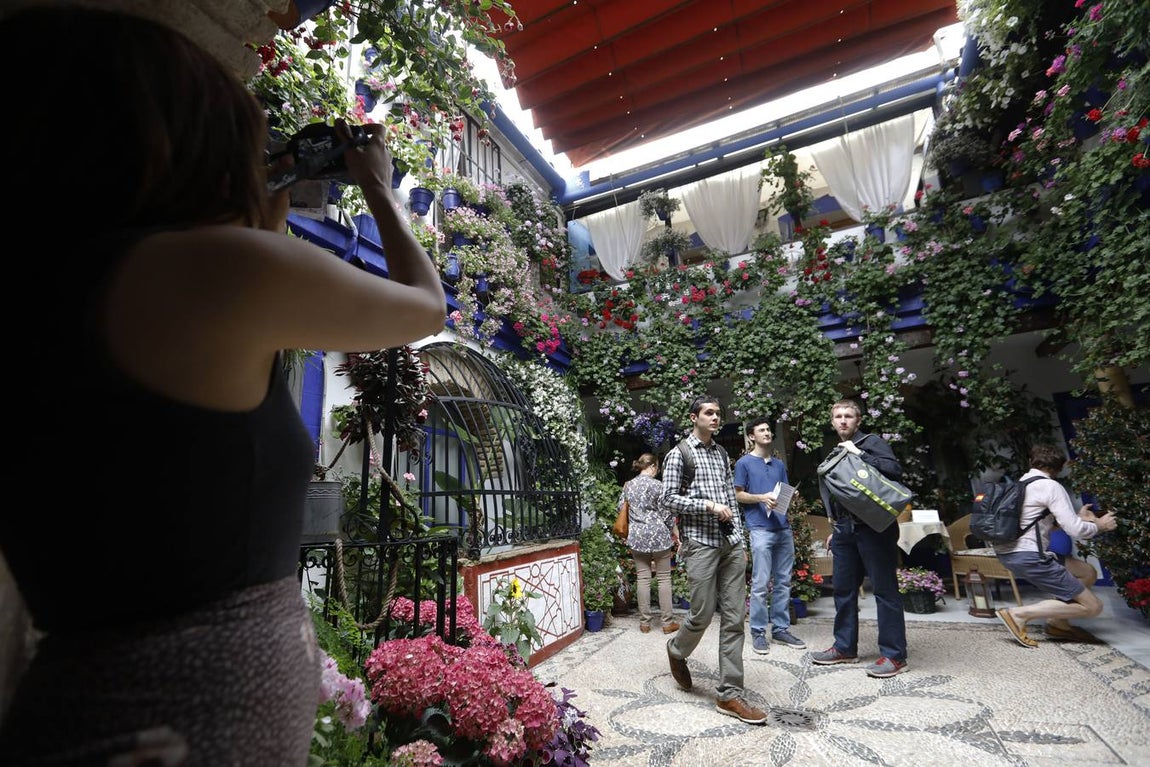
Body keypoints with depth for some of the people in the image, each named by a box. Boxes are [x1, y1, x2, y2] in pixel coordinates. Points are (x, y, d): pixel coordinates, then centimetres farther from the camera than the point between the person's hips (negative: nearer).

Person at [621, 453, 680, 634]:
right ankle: (667, 622, 12)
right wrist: (675, 531, 8)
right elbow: (666, 514, -6)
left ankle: (644, 622, 14)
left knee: (642, 578, 9)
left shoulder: (628, 486, 6)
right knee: (664, 578, 6)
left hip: (636, 537, 4)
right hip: (659, 536, -4)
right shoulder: (657, 485, -8)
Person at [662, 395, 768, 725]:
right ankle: (677, 650, 32)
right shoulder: (679, 454, -2)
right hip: (700, 543, -6)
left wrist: (740, 542, 13)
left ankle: (729, 695, 14)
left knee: (734, 618, 4)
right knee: (703, 614, 0)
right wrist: (708, 505, -15)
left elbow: (731, 499, 17)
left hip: (731, 545, 6)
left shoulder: (722, 453, 16)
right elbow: (669, 498, -7)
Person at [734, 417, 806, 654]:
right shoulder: (744, 463, 2)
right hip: (761, 529, -6)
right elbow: (738, 495, -1)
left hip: (784, 528, 6)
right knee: (761, 583, -3)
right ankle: (758, 632, 7)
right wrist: (761, 497, -15)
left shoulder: (779, 465, 19)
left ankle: (781, 628, 20)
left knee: (783, 582, 9)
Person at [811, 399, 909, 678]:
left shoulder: (872, 442, -2)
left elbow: (895, 469, -19)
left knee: (885, 589, 0)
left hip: (873, 527, -7)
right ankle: (845, 648, 24)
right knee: (843, 589, 12)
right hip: (845, 529, 7)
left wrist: (859, 454, -20)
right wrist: (835, 528, 20)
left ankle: (894, 655, 12)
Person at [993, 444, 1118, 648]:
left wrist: (1078, 517, 31)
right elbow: (1076, 531, -11)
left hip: (1008, 553, 9)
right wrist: (1099, 525, 9)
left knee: (1088, 573, 23)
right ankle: (1019, 614, -7)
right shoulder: (1051, 486, -8)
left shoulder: (1020, 483, 17)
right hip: (1028, 557, -9)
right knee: (1092, 606, 2)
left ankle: (1057, 623, 19)